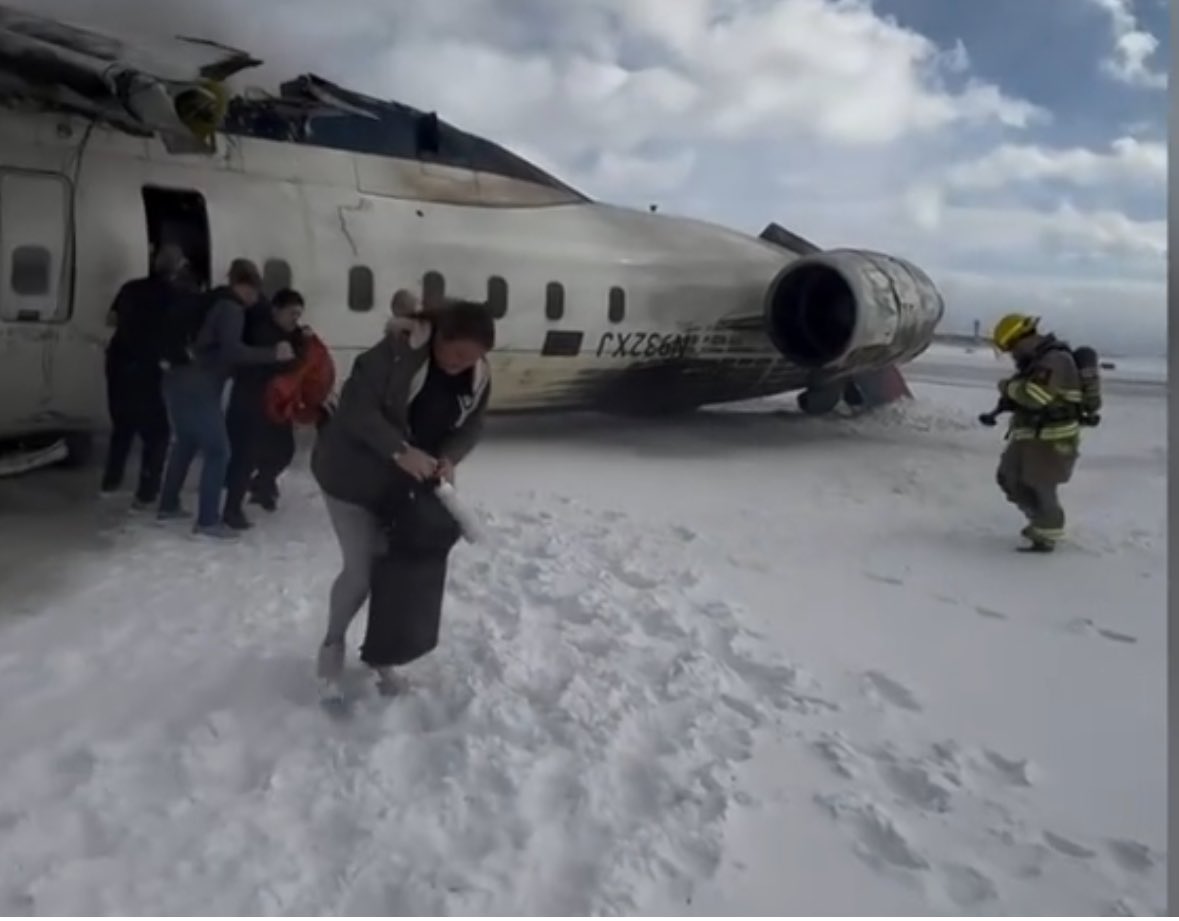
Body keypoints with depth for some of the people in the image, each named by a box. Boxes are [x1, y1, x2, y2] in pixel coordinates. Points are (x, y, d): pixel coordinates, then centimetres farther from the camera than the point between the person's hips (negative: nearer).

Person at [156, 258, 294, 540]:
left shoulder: (214, 301, 18)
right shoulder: (232, 308, -10)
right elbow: (232, 350, -24)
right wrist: (273, 353, -22)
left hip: (179, 379, 10)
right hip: (197, 387, -10)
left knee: (185, 443, 23)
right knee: (218, 451, -4)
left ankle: (168, 506, 33)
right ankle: (207, 521, -2)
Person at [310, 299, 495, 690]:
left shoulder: (478, 377, -8)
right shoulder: (398, 351, -28)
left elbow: (471, 427, 0)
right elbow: (357, 407, -30)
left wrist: (449, 458, -21)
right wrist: (400, 451, -39)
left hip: (407, 483, 5)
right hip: (354, 474, -5)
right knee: (360, 570, -1)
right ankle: (333, 642, 27)